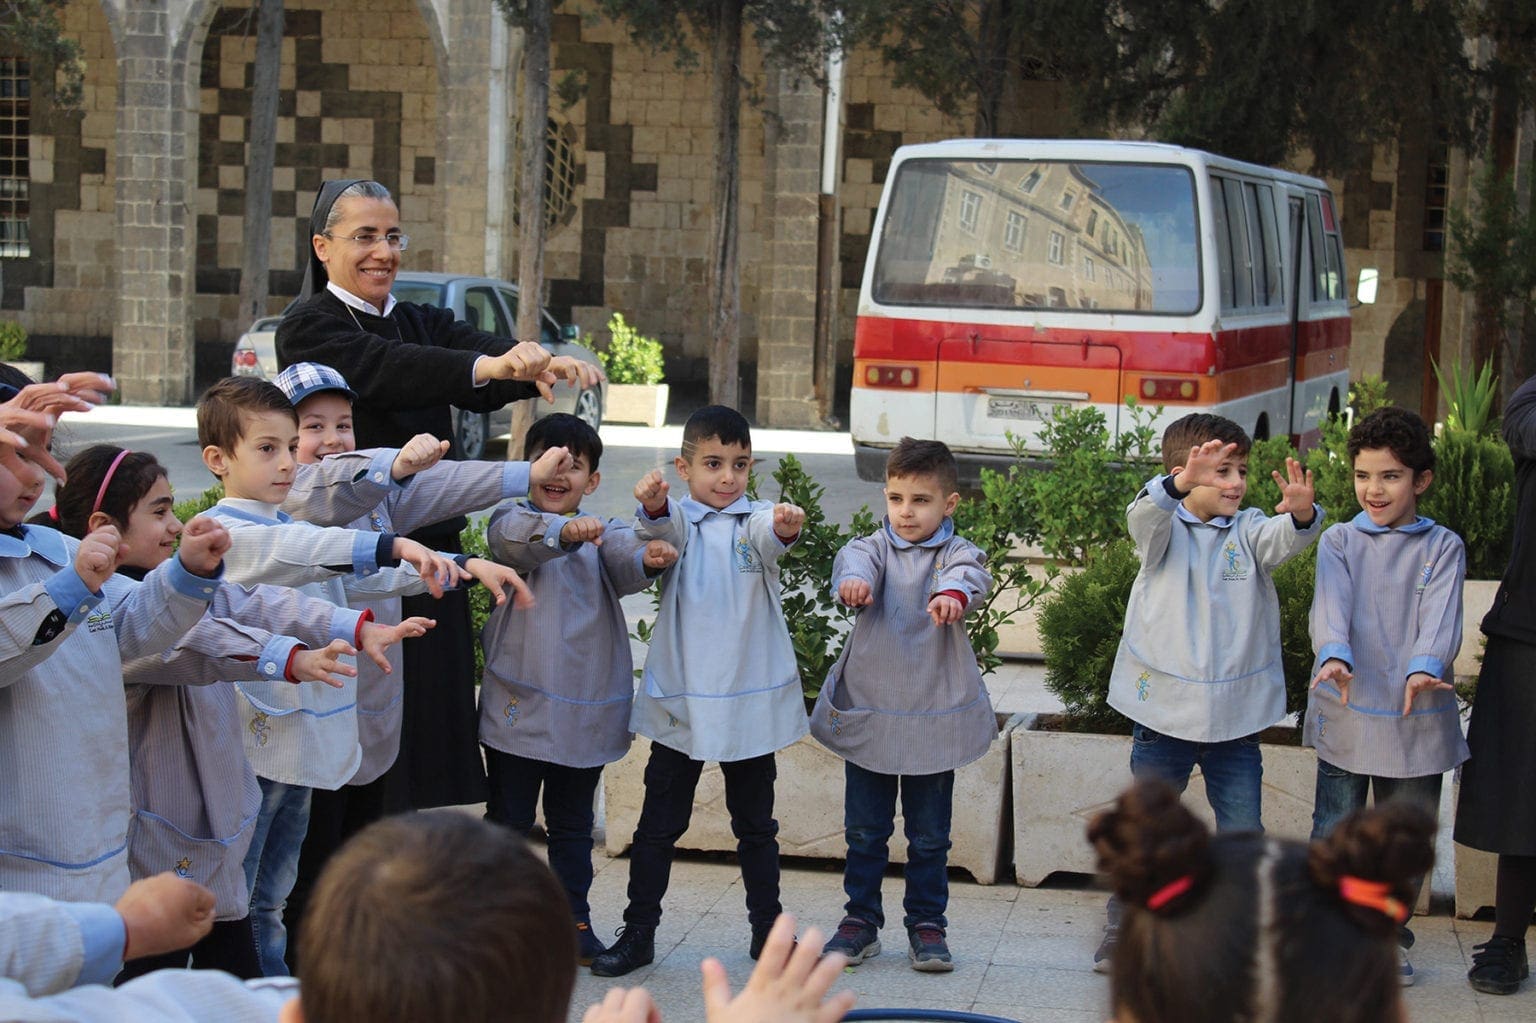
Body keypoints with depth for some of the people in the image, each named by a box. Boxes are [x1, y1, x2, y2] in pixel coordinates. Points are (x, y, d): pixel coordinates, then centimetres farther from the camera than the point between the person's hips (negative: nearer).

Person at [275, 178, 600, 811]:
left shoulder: (423, 324, 15)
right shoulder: (309, 327, -5)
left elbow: (480, 349, -6)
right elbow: (385, 369, -25)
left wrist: (543, 364, -30)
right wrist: (489, 365, -41)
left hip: (428, 553, 6)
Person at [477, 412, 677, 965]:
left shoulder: (603, 532, 7)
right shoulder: (512, 520, -3)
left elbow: (625, 558, -15)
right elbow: (518, 537, -27)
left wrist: (648, 557, -40)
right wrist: (564, 531, -49)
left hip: (585, 706, 3)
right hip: (520, 702, -3)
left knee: (573, 825, 14)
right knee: (508, 820, 5)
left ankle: (574, 919, 24)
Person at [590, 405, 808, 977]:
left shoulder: (756, 520, 0)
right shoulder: (678, 520, -1)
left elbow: (770, 536, -22)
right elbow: (663, 532, -23)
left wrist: (786, 528, -47)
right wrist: (653, 507, -48)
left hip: (751, 700, 1)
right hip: (680, 699, 0)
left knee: (755, 823, 13)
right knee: (659, 823, 5)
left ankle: (767, 929, 25)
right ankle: (638, 933, 14)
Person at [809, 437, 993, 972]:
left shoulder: (954, 552, -2)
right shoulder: (876, 548, 2)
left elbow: (971, 572, -26)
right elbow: (855, 558, -22)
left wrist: (953, 592, -51)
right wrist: (853, 579, -47)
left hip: (934, 717, -1)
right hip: (868, 712, 1)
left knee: (930, 835, 8)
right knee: (864, 830, 9)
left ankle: (926, 925, 21)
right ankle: (860, 920, 22)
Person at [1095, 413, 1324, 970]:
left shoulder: (1247, 530, 2)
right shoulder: (1165, 529, -3)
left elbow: (1281, 540, -19)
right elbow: (1143, 518, -26)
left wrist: (1300, 513, -42)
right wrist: (1178, 484, -47)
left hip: (1235, 713, 2)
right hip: (1164, 709, -1)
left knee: (1243, 832, 5)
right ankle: (1123, 929, 24)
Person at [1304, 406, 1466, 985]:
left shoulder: (1442, 548, 3)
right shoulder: (1339, 542, 4)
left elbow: (1441, 618, -12)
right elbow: (1330, 607, -12)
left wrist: (1424, 667, -32)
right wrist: (1335, 656, -33)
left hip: (1416, 719, 0)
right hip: (1345, 714, 0)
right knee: (1334, 832, 3)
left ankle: (1387, 936, 27)